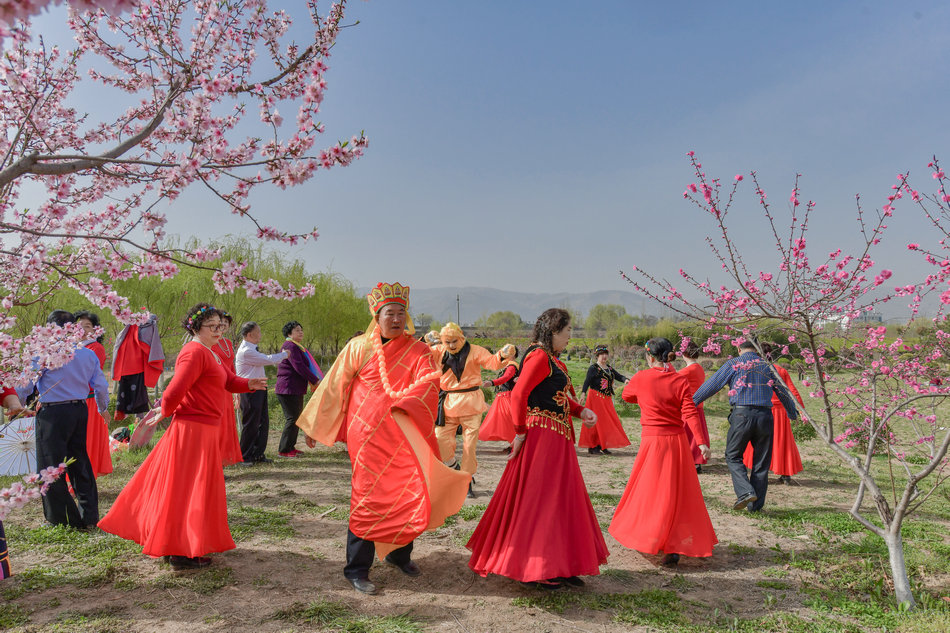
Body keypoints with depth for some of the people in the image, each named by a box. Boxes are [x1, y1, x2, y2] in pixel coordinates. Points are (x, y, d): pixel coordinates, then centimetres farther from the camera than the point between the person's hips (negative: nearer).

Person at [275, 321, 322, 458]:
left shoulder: (298, 346, 20)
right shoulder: (290, 346, -14)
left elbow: (304, 366, 20)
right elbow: (299, 366, -21)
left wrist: (312, 380, 7)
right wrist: (315, 380, -17)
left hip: (296, 389, 10)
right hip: (288, 388, -10)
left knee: (296, 417, 14)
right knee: (292, 418, -9)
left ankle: (290, 447, 23)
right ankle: (283, 450, -3)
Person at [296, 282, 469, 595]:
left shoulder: (418, 351, 5)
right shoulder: (358, 347, 3)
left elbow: (429, 381, -12)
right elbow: (334, 386, 8)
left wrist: (404, 403, -30)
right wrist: (315, 426, 11)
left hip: (404, 437, 3)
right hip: (368, 435, -2)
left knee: (411, 493, 6)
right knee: (368, 497, -3)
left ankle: (399, 553, 30)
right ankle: (356, 570, 11)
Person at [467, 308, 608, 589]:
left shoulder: (551, 358, 16)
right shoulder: (539, 356, -15)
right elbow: (518, 395, -23)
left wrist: (581, 411, 3)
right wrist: (520, 432, -18)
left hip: (557, 438, 11)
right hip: (541, 436, -11)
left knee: (560, 498, 16)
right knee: (538, 499, -2)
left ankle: (558, 565, 27)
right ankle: (534, 569, 9)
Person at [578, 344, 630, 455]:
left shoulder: (609, 368, 14)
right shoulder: (593, 368, -8)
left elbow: (618, 375, 9)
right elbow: (587, 381, -18)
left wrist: (625, 380, -14)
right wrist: (583, 393, -32)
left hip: (607, 399, 7)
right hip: (596, 397, -7)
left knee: (608, 421, 8)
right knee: (596, 421, -6)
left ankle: (602, 446, 17)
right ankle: (592, 447, 1)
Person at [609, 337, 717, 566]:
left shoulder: (640, 378, -5)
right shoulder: (680, 381, -3)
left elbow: (626, 396, 15)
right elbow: (690, 413, -12)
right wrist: (701, 442, -15)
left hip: (652, 440, -1)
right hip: (677, 440, 1)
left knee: (648, 489, 13)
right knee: (677, 493, 7)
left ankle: (644, 538, 22)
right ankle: (675, 546, 6)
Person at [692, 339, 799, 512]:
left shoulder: (733, 364, 5)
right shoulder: (766, 366, 14)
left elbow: (711, 385, 2)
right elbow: (782, 392, 23)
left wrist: (692, 402, 9)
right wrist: (793, 413, 38)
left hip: (742, 414, -3)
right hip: (765, 416, 3)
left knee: (733, 456, 10)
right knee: (761, 462, 10)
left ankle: (746, 491, -10)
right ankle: (756, 505, 14)